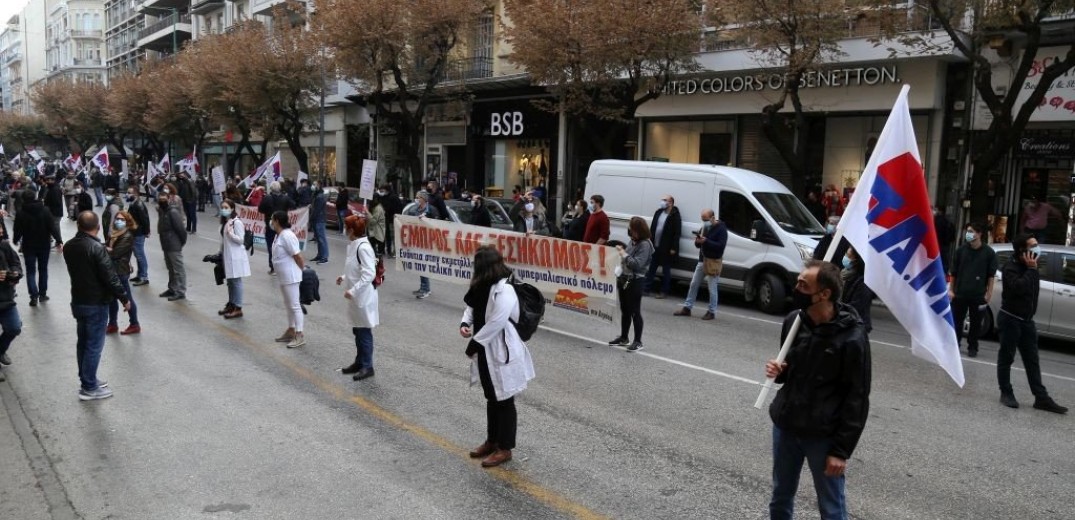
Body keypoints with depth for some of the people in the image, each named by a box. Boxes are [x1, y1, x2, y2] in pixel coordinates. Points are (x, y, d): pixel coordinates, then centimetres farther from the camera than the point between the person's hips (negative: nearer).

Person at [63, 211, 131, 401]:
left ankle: (87, 379, 29)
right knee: (94, 345, 0)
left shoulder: (69, 246, 4)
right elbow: (110, 277, -21)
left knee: (83, 342, 17)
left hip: (77, 301, 8)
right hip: (96, 304, -8)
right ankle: (89, 388, 5)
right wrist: (124, 298, -12)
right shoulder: (96, 248, -22)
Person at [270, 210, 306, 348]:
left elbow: (298, 256, -20)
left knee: (294, 305, -6)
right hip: (283, 276, 10)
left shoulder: (287, 236, -21)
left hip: (290, 276, -10)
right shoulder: (279, 235, 10)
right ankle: (291, 331, 30)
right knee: (288, 304, 19)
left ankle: (299, 335, -2)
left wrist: (302, 270, -8)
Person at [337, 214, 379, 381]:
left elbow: (369, 274, -26)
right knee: (357, 331, 18)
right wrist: (344, 277, 9)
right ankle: (359, 362, 29)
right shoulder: (354, 246, 9)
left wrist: (353, 291, -25)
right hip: (356, 297, 9)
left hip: (363, 297, -9)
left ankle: (367, 367, 9)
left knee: (364, 332, 0)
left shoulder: (363, 248, -20)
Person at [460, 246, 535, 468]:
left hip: (502, 353, -9)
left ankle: (505, 448, 18)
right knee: (492, 398, 21)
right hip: (486, 352, 9)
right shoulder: (484, 287, 5)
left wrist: (474, 343, -18)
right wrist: (465, 323, -3)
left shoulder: (504, 290, -24)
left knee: (504, 401, 5)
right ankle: (492, 441, 36)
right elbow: (473, 307, 18)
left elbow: (496, 322, -26)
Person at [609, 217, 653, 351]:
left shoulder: (645, 244, -15)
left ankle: (638, 341, 6)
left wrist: (624, 254, -16)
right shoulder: (633, 241, 9)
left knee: (635, 312, -2)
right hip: (624, 279, 8)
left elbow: (637, 264, -22)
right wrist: (621, 251, 4)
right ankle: (623, 337, 29)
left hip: (635, 281, -8)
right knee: (625, 310, 17)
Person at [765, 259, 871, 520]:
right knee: (781, 498, 19)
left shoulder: (852, 338, -19)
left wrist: (842, 449, -13)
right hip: (785, 426, 5)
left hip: (823, 436, -5)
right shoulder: (793, 321, -2)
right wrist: (778, 371, -9)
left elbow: (857, 398, -13)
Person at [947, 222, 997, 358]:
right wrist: (951, 289, 3)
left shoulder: (989, 252, -3)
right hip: (960, 293, 1)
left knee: (976, 323, 6)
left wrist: (989, 293, -4)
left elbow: (991, 275, 0)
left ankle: (972, 348, 17)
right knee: (956, 320, 6)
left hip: (978, 295, -1)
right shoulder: (962, 249, 2)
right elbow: (953, 272, 6)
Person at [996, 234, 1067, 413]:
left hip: (1027, 320, 8)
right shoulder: (1011, 268, -13)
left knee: (1032, 360, 6)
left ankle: (1041, 398, 7)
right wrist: (1031, 269, -23)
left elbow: (1031, 290, 20)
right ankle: (1006, 393, 11)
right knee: (1006, 357, 2)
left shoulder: (1030, 267, 11)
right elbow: (1019, 287, -30)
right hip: (1010, 319, -8)